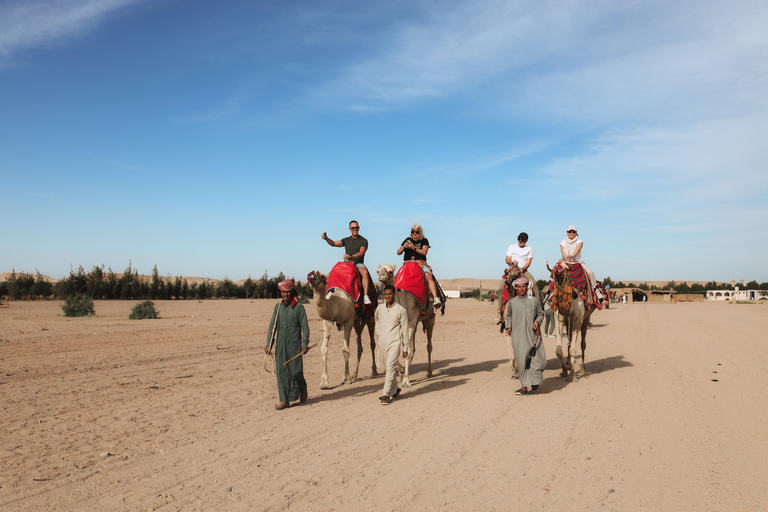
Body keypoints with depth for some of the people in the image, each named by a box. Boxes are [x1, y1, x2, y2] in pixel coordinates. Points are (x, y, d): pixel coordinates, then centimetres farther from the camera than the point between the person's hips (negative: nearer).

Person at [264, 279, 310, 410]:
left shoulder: (298, 307, -3)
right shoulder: (278, 307, 9)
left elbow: (305, 326, -3)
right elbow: (272, 326, 11)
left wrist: (305, 344, -9)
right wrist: (269, 344, 6)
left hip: (294, 343, -4)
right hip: (280, 344, 4)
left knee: (296, 371, -3)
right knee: (281, 371, 3)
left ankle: (303, 391, 26)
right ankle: (284, 400, 10)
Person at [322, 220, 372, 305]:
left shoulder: (363, 241, 7)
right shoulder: (346, 240, 20)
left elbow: (361, 253, -8)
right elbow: (334, 243, 7)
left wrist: (350, 256, -26)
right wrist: (326, 238, -11)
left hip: (358, 263, -4)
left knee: (365, 272, -36)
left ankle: (365, 296, -41)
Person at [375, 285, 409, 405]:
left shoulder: (401, 310, -4)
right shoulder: (379, 309, 8)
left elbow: (405, 329, -1)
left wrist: (405, 347, -1)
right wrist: (377, 337, 19)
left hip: (394, 342, -5)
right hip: (382, 343, 5)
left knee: (390, 367, -14)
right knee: (389, 368, 14)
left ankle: (386, 395, -13)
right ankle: (394, 390, 32)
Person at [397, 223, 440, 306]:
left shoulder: (424, 241, 12)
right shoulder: (407, 240, 21)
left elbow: (424, 252, -4)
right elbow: (398, 252, 19)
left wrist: (414, 248, -16)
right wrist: (403, 247, -2)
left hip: (421, 263, -3)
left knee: (429, 276, -31)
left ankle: (435, 298, -40)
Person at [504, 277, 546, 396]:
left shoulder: (534, 301, 3)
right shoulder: (512, 302, 6)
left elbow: (541, 313, 14)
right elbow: (508, 315, 22)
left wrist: (537, 321, -4)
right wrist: (509, 326, 9)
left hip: (532, 334, -1)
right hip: (518, 336, 1)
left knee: (537, 358, -6)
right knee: (522, 360, 0)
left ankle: (535, 380, 22)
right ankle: (525, 386, 10)